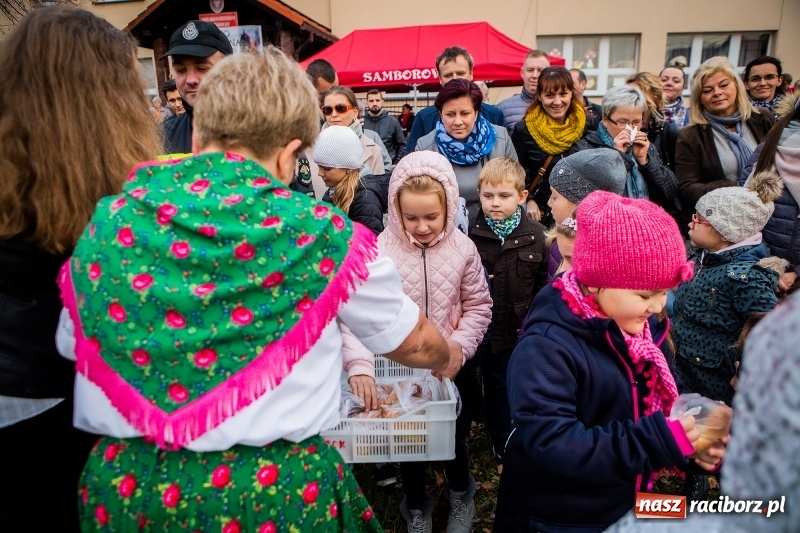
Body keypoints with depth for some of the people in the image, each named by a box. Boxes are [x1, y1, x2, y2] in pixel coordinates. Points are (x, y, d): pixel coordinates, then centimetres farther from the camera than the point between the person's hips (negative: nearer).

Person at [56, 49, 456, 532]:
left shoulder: (109, 222, -3)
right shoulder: (319, 232, -12)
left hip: (124, 488, 3)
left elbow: (73, 350, 9)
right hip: (274, 491, -2)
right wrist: (447, 358, 23)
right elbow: (414, 344, 0)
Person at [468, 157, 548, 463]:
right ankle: (502, 446, 35)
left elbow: (543, 281, -2)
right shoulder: (471, 234, -10)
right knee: (496, 386, 15)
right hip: (490, 329, -1)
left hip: (525, 328, 1)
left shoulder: (536, 235, -6)